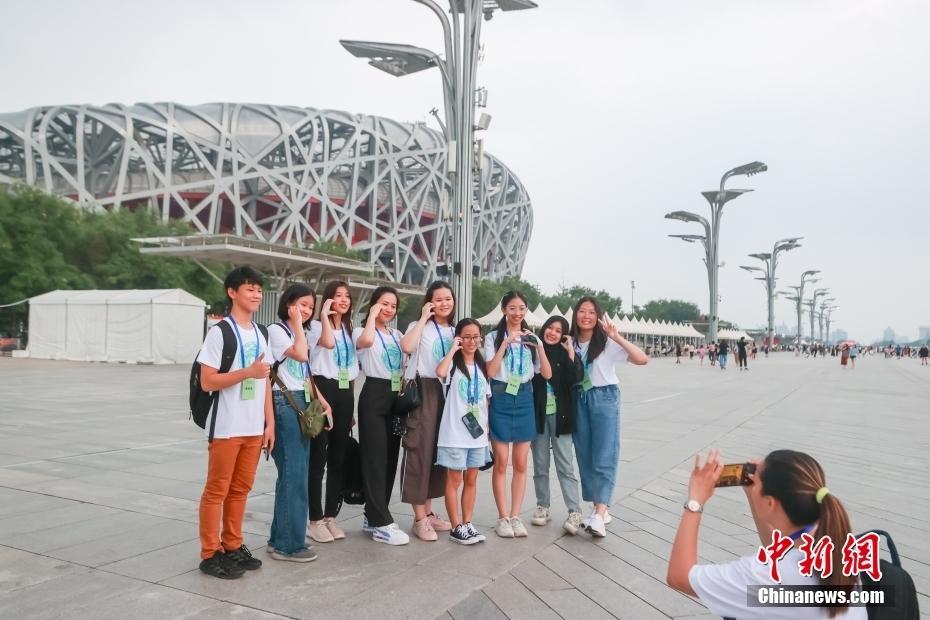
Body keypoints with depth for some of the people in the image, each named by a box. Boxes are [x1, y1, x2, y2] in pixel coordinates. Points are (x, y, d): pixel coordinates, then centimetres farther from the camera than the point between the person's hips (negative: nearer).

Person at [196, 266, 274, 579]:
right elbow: (207, 382, -14)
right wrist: (248, 372, -22)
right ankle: (210, 553, 14)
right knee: (217, 490, 3)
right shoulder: (219, 332, -10)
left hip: (254, 427, 7)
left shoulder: (260, 334, 11)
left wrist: (270, 423, 10)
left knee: (241, 488, 14)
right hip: (226, 428, -6)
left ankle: (232, 546, 26)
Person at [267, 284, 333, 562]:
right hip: (285, 405, -9)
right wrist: (296, 324, -11)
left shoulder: (300, 333, 20)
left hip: (304, 405, 9)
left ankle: (280, 538, 18)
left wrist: (323, 403, 13)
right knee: (294, 474, -8)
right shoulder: (276, 330, -5)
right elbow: (301, 354, -22)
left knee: (294, 474, 9)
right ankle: (289, 543, -1)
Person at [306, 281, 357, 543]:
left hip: (345, 393, 7)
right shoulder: (317, 326, -2)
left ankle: (331, 516, 18)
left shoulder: (350, 330, 18)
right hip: (324, 389, -6)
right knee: (318, 457, -3)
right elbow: (328, 343, -28)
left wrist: (352, 407, 17)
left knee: (339, 458, 9)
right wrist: (325, 314, -21)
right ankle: (315, 519, 5)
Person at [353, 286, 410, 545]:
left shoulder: (397, 335, 18)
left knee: (391, 457, 8)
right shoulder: (361, 331, -2)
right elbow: (366, 341, -26)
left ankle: (373, 516, 20)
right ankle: (381, 524, -3)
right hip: (374, 395, -7)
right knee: (375, 458, -6)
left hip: (396, 396, 7)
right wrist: (373, 315, -15)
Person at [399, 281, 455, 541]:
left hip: (447, 392, 6)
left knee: (439, 449, 10)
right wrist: (423, 318, -15)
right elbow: (407, 347, -24)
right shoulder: (419, 326, -2)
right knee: (420, 449, -6)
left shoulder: (454, 331, 16)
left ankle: (428, 512, 22)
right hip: (423, 391, -6)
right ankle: (419, 518, 2)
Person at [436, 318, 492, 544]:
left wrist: (487, 427, 10)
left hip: (477, 432, 6)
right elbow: (440, 372, -32)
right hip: (455, 432, -5)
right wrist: (453, 348, -19)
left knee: (471, 480, 12)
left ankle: (467, 524, 21)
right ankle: (456, 527, 10)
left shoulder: (482, 366, 11)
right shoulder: (453, 364, -7)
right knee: (454, 480, 3)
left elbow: (486, 400, 15)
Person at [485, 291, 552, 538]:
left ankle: (515, 516, 15)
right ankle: (503, 517, 10)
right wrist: (506, 343, -20)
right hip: (501, 399, -3)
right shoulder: (493, 337, -2)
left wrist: (538, 346, -13)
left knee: (521, 463, 6)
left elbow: (547, 374, 0)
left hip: (524, 399, 3)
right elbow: (490, 372, -14)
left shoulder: (531, 338, 8)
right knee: (501, 462, 0)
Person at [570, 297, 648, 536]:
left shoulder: (607, 342, -8)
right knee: (584, 456, 8)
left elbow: (643, 359, -19)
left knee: (603, 457, -8)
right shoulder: (571, 343, 5)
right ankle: (597, 508, 19)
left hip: (604, 398, -5)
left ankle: (599, 515, -11)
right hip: (579, 400, 5)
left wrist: (617, 337, -24)